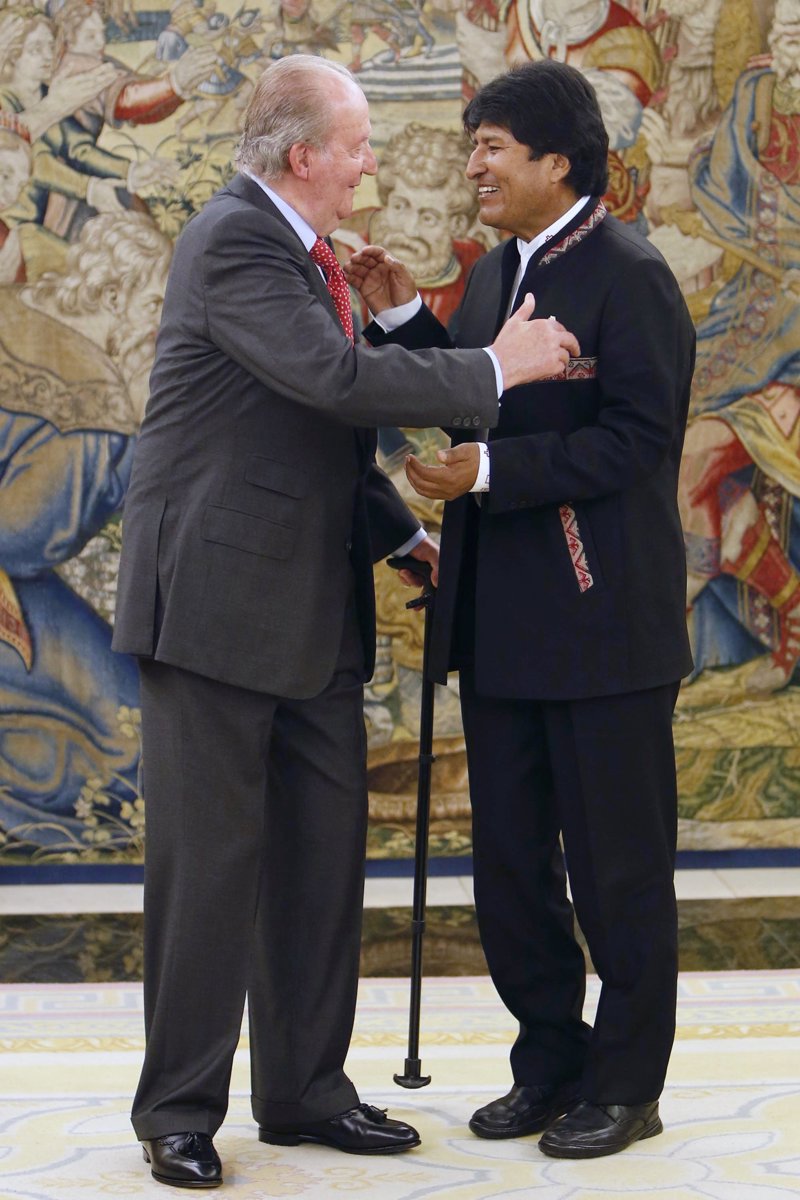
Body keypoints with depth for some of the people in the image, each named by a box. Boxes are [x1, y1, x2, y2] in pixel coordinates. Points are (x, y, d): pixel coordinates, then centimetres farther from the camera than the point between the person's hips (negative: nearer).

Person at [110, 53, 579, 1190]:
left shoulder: (302, 248, 15)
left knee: (324, 852, 11)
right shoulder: (233, 241, -15)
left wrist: (405, 533, 15)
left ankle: (305, 1090, 22)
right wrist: (495, 368, -20)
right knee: (210, 860, -2)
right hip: (219, 599, -9)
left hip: (313, 608, 9)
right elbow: (337, 377, -27)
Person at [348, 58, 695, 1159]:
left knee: (617, 867, 3)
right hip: (502, 623, 8)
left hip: (603, 618, -8)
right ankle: (550, 1065, 27)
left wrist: (491, 472, -24)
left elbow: (637, 437, -19)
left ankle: (624, 1087, 15)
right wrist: (402, 320, 5)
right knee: (508, 862, 14)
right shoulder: (496, 274, 13)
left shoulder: (628, 275, -13)